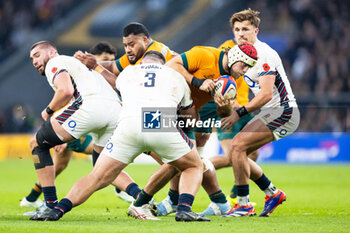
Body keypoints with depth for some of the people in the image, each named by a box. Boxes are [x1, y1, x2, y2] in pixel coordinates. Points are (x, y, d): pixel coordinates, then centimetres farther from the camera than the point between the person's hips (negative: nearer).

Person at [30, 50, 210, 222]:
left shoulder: (127, 72, 34)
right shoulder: (176, 77, 35)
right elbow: (192, 115, 46)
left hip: (129, 124, 1)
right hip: (163, 126, -1)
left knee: (97, 178, 8)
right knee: (194, 167, 23)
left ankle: (58, 210, -12)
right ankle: (184, 209, -3)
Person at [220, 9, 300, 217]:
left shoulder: (263, 54, -17)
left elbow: (266, 94, -24)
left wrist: (239, 114, -22)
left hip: (282, 111, -10)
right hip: (269, 113, 10)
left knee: (238, 145, -19)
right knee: (237, 152, 7)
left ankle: (244, 204, -13)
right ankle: (273, 193, 19)